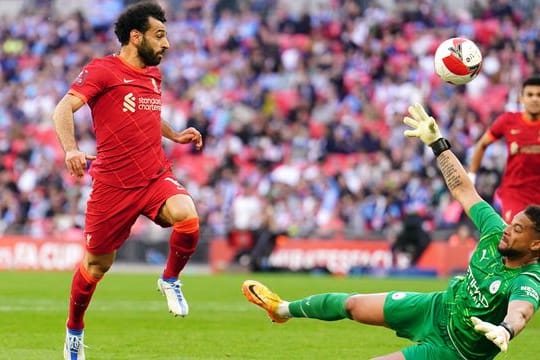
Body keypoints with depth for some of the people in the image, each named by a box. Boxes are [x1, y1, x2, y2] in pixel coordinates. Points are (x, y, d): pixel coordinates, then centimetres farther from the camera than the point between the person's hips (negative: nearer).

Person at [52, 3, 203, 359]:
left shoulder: (154, 75, 13)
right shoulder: (102, 70, -7)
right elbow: (64, 109, -19)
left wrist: (175, 135, 19)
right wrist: (71, 150, -35)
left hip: (156, 176, 4)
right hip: (113, 183, -4)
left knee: (187, 216, -28)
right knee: (97, 264, 6)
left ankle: (170, 281, 0)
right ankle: (74, 330, 32)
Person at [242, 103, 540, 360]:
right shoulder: (496, 234, -13)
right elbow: (463, 190, -2)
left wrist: (505, 330, -79)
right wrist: (437, 142, -5)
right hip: (437, 308, 7)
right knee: (352, 304, 19)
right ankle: (285, 309, 47)